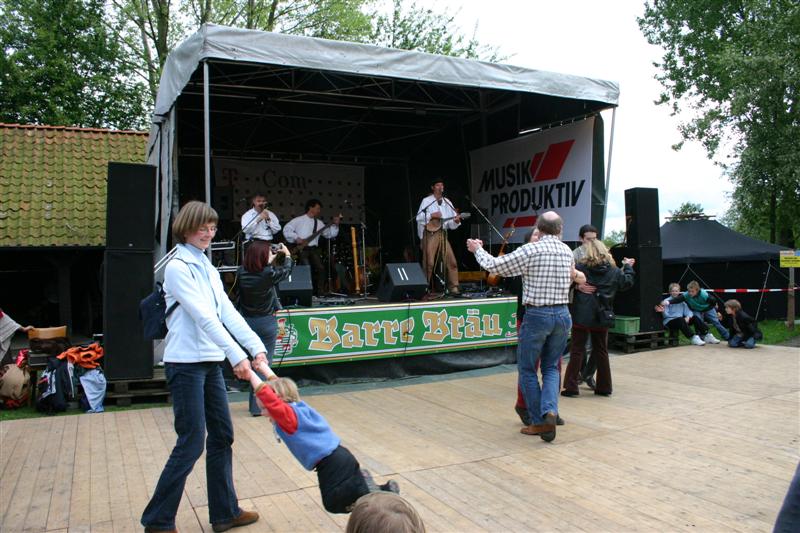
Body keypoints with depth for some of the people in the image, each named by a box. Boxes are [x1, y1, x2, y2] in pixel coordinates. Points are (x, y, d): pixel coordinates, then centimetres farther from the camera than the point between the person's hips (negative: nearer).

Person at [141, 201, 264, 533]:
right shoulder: (178, 267, -11)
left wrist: (257, 347, -5)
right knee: (192, 443, -3)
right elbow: (204, 317, -21)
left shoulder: (208, 267, 14)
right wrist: (237, 356, -27)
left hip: (211, 362, 8)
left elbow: (228, 312, 6)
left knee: (222, 436, 12)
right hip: (186, 363, -8)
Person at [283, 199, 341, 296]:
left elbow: (329, 234, 14)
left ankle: (319, 292, -1)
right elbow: (286, 229, -2)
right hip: (302, 249, -5)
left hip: (313, 249, 5)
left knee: (320, 269, -8)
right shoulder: (299, 220, 2)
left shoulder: (319, 223, 17)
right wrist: (296, 238, -11)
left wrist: (335, 225, 2)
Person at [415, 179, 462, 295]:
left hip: (443, 234, 5)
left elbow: (451, 222, 13)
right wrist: (432, 215, -16)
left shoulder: (447, 202, 15)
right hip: (429, 234, -5)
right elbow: (419, 217, -7)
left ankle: (453, 287, 3)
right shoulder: (426, 201, 2)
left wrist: (456, 220, -8)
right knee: (429, 262, -6)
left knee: (451, 261, -2)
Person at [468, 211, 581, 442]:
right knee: (551, 367, 16)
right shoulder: (567, 252, 5)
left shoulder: (530, 251, -11)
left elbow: (494, 266, -6)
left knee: (527, 369, 10)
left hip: (536, 315, -5)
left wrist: (477, 250, 10)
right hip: (562, 314, 5)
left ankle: (539, 422, 12)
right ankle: (550, 410, -6)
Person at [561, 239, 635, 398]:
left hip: (582, 317, -3)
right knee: (601, 351, 14)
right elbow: (627, 283, 16)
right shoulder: (614, 270, 3)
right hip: (602, 318, 3)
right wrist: (628, 267, 30)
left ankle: (571, 386, 0)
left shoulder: (581, 267, -6)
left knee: (577, 350, 2)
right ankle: (604, 387, 20)